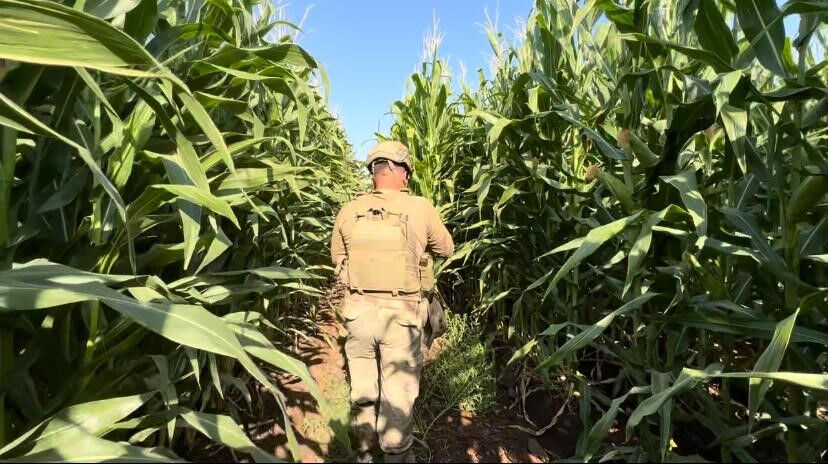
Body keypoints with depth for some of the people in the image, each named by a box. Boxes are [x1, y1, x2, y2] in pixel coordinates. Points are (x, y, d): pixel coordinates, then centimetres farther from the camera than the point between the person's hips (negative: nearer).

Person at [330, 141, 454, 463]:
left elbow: (337, 258, 11)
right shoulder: (420, 208, -11)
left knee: (362, 385, 21)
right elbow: (446, 249, 4)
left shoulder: (349, 212, -3)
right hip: (401, 313, -3)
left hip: (359, 310, 3)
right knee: (398, 388, 14)